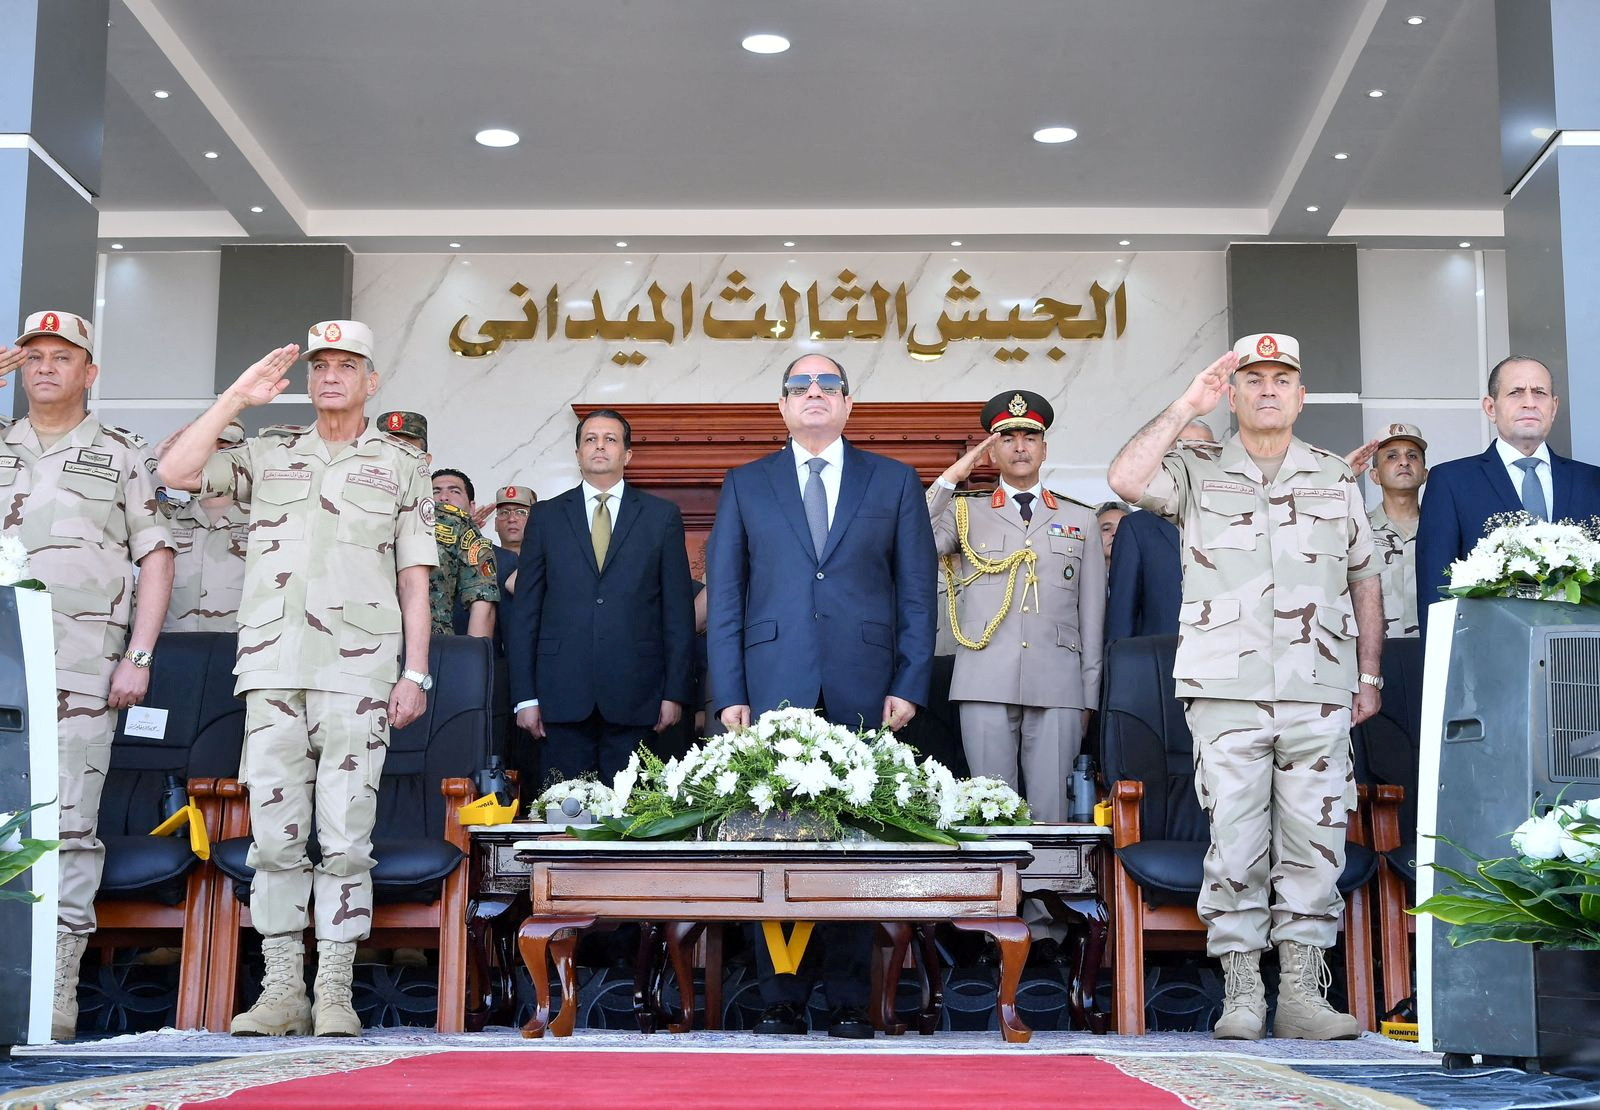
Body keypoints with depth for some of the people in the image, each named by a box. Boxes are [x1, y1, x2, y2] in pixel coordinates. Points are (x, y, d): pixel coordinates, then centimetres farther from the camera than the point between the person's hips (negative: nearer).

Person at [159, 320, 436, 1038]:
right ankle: (282, 990, 6)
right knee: (275, 834, 1)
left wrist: (415, 673, 1)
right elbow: (177, 473, 5)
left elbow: (414, 578, 8)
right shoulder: (268, 453, 17)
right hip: (272, 666, 2)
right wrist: (237, 396, 4)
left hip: (359, 673, -2)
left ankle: (335, 992, 0)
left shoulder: (402, 465, 13)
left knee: (345, 836, -5)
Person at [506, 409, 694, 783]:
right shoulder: (546, 516, 12)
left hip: (634, 696, -1)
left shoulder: (662, 515, 10)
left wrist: (675, 692, 0)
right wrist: (524, 696, 1)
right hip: (563, 694, 1)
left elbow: (678, 610, 7)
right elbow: (525, 610, 9)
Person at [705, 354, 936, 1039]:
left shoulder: (894, 482, 13)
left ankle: (848, 1001, 7)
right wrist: (728, 695, 0)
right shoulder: (745, 486, 14)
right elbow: (723, 597, 9)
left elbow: (917, 592, 9)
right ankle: (781, 1000, 6)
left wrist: (910, 686, -1)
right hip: (774, 692, 0)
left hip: (863, 693, 0)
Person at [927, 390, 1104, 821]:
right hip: (986, 684, -1)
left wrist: (1090, 695, 10)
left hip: (1057, 686, 1)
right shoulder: (965, 512, 15)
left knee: (1050, 809, -2)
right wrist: (950, 478, -3)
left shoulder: (1081, 520, 18)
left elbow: (1092, 613, 15)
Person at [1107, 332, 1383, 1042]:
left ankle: (1302, 995, 8)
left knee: (1314, 842, 1)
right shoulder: (1197, 471, 9)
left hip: (1320, 692, 2)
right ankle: (1240, 996, 6)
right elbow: (1126, 479, -11)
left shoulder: (1335, 479, 16)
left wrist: (1370, 676, 13)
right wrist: (1186, 407, -6)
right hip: (1227, 689, -2)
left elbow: (1365, 581, 19)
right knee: (1235, 841, -3)